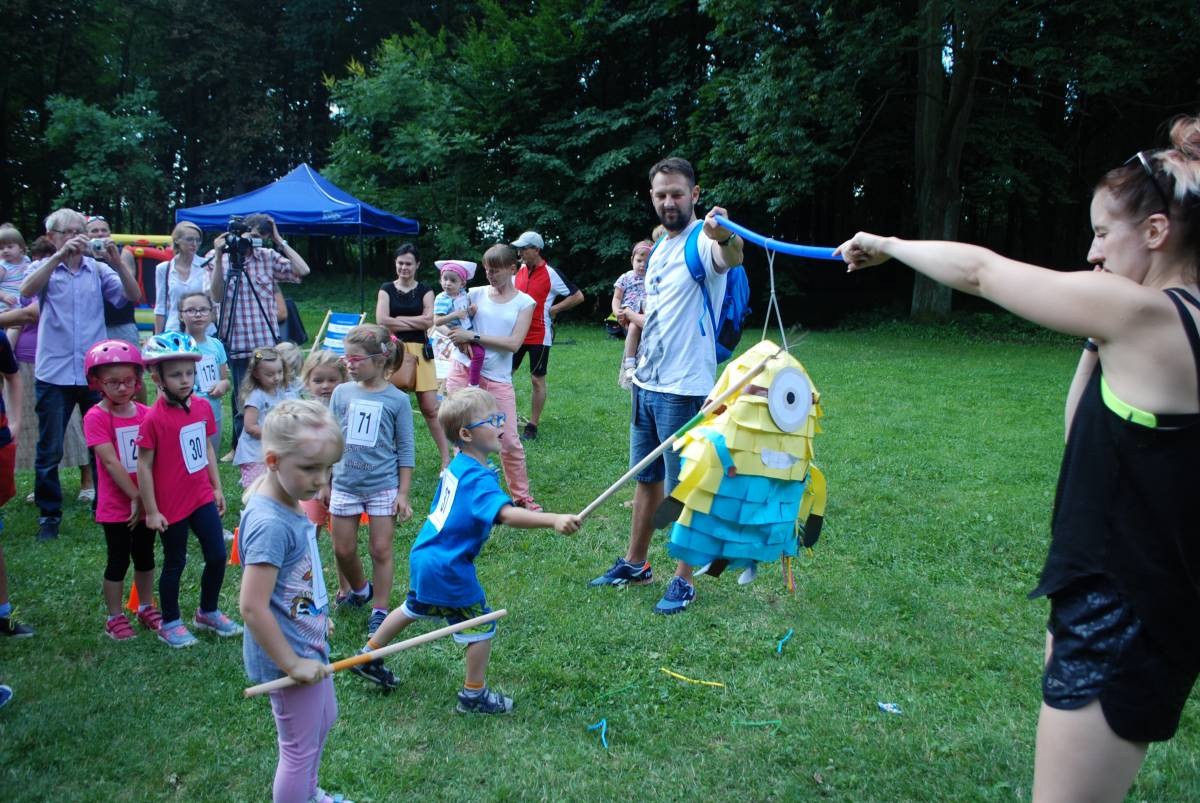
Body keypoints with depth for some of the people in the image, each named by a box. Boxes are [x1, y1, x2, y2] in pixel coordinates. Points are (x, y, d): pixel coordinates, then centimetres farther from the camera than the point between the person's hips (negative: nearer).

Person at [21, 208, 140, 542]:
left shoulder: (98, 270, 5)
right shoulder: (45, 269, 4)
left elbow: (133, 296, -5)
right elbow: (27, 289, -18)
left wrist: (117, 261, -17)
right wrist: (60, 256, -25)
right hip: (54, 373, -1)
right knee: (49, 451, 5)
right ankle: (49, 515, 17)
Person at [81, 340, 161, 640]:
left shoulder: (145, 413, 0)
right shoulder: (96, 417, -14)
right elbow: (111, 462, -19)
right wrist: (136, 497, -19)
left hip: (147, 501, 5)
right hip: (116, 506, -5)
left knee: (145, 556, 17)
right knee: (119, 561, 7)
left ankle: (146, 607, 34)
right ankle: (115, 617, 22)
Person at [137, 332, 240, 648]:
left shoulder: (203, 407, 0)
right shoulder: (154, 418, -19)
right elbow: (144, 465, -14)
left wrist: (217, 487, 15)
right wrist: (151, 511, -12)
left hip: (202, 497, 6)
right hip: (171, 504, -5)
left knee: (217, 556, 9)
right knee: (175, 564, 10)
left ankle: (208, 612, 32)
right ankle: (170, 623, 29)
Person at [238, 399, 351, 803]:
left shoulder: (289, 504, -3)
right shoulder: (270, 523, -31)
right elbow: (252, 607, -31)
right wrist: (293, 664, -23)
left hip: (308, 644, 10)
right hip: (290, 654, -10)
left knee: (324, 719, 30)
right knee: (300, 748, 9)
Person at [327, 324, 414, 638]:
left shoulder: (397, 400, -6)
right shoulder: (341, 393, 2)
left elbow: (406, 451, -2)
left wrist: (403, 494, -4)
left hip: (383, 486, -3)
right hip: (345, 483, 3)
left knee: (381, 550, 3)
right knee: (343, 549, 10)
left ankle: (379, 610, 17)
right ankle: (360, 590, 38)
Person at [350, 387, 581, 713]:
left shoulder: (456, 466, 2)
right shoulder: (478, 478, -26)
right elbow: (507, 515, -42)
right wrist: (553, 520, -54)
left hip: (423, 557, 9)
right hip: (448, 571, -9)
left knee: (414, 609, 32)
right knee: (482, 627, 7)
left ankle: (368, 657, 49)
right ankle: (474, 695, 22)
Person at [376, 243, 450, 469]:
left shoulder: (425, 291, 8)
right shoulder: (387, 289, 8)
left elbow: (429, 321, -7)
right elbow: (382, 320, -6)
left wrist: (399, 319, -5)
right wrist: (416, 322, -3)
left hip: (418, 351, -1)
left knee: (430, 407, -3)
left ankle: (446, 457, 3)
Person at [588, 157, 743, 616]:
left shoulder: (702, 241, -15)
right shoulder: (661, 248, 12)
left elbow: (732, 258, -43)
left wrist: (725, 237, -63)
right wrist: (635, 319, 11)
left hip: (684, 389, -8)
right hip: (646, 384, 8)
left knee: (683, 490, 2)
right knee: (646, 478, 19)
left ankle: (683, 582, 15)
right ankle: (634, 564, 34)